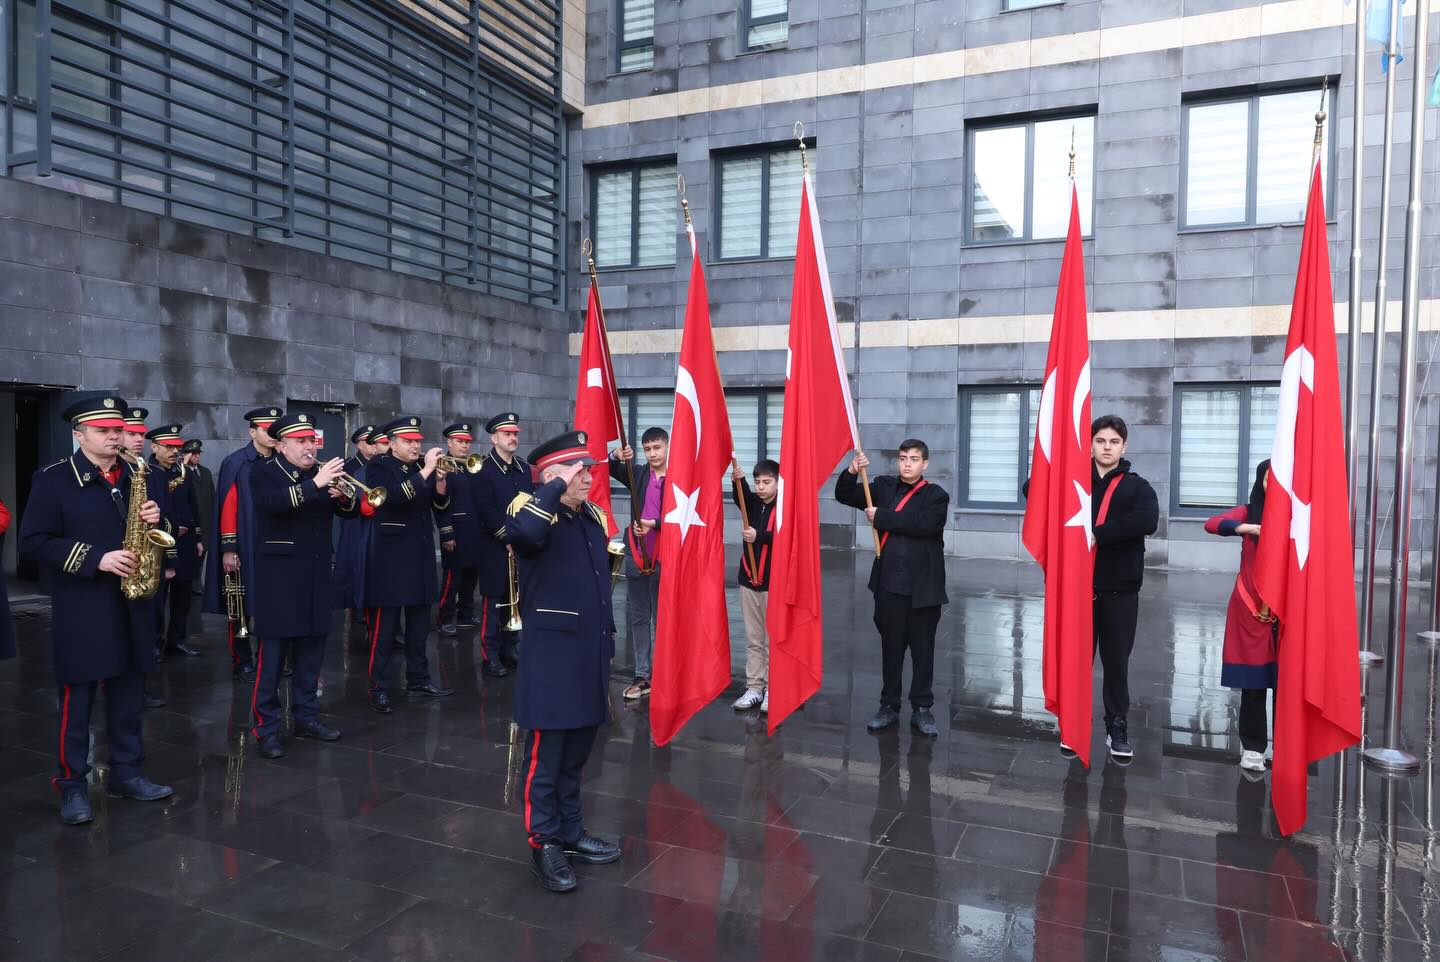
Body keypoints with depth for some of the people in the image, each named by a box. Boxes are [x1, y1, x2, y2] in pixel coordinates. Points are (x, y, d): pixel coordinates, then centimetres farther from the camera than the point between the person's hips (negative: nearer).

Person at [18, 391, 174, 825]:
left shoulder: (140, 476, 10)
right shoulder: (52, 480, -6)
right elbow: (33, 542, -10)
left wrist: (157, 520, -7)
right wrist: (95, 559, -19)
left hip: (132, 606, 5)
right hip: (80, 610, -5)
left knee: (128, 696, 12)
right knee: (76, 700, 4)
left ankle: (127, 773, 24)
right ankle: (72, 786, 16)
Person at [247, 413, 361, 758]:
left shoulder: (321, 472, 10)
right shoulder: (264, 473, -4)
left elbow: (352, 510, 4)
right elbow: (271, 503, -26)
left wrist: (343, 496, -18)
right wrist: (315, 484, -32)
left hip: (316, 575, 5)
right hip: (279, 576, -5)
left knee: (312, 650, 12)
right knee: (273, 652, -2)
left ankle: (306, 716, 23)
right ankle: (266, 727, 6)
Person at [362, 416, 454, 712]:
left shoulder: (421, 466, 11)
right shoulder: (379, 467, -7)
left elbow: (440, 504, 6)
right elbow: (395, 496, -25)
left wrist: (440, 480, -11)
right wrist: (426, 471, -25)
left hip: (420, 553, 7)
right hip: (391, 555, -6)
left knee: (420, 622, 14)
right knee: (384, 625, -2)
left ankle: (418, 679, 25)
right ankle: (378, 688, 5)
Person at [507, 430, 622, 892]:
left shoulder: (593, 515, 12)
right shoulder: (532, 508, -11)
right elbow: (524, 531, -39)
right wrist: (559, 487, -29)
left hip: (590, 652, 7)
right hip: (552, 654, -7)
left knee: (576, 753, 18)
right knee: (546, 754, 4)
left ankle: (571, 833, 32)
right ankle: (544, 845, 17)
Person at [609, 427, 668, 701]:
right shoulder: (638, 474, 7)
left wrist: (654, 523, -25)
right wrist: (618, 457, -14)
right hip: (636, 556, 5)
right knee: (637, 618, 11)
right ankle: (642, 676, 20)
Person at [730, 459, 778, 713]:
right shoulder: (753, 503, 7)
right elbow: (741, 496, -15)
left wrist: (759, 536, -27)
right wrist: (737, 480, -34)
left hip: (773, 583, -5)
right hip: (748, 580, 5)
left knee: (772, 640, 4)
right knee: (753, 640, 11)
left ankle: (772, 689, 12)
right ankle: (754, 687, 18)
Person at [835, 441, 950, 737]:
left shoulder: (936, 495, -4)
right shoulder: (884, 486, 8)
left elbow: (925, 523, -21)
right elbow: (845, 496, 7)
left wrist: (881, 517, -16)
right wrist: (852, 473, -13)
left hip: (923, 586, -3)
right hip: (889, 583, 3)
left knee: (923, 649, 7)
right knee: (891, 647, 11)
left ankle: (922, 709, 19)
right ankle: (889, 706, 21)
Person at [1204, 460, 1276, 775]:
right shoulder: (1249, 512, 2)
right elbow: (1212, 524, -14)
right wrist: (1249, 528, -29)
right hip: (1251, 608, 0)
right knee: (1253, 680, 4)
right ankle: (1253, 746, 14)